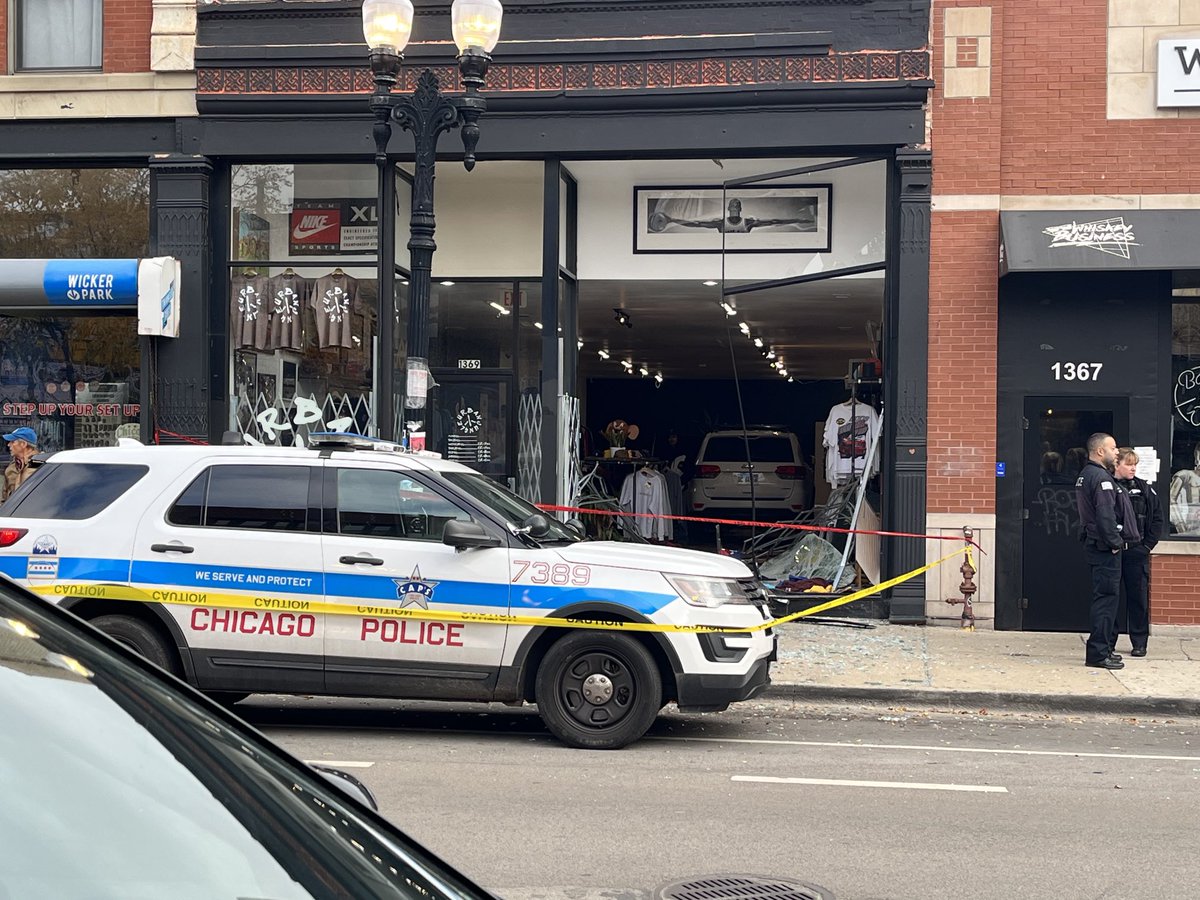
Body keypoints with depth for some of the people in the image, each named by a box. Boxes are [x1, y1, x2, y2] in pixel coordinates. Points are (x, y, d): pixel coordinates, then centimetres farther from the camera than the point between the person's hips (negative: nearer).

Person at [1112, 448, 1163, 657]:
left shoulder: (1144, 489, 4)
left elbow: (1157, 519, 7)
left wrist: (1147, 545, 0)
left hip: (1137, 553, 1)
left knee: (1138, 597, 5)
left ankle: (1139, 642, 13)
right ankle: (1108, 640, 14)